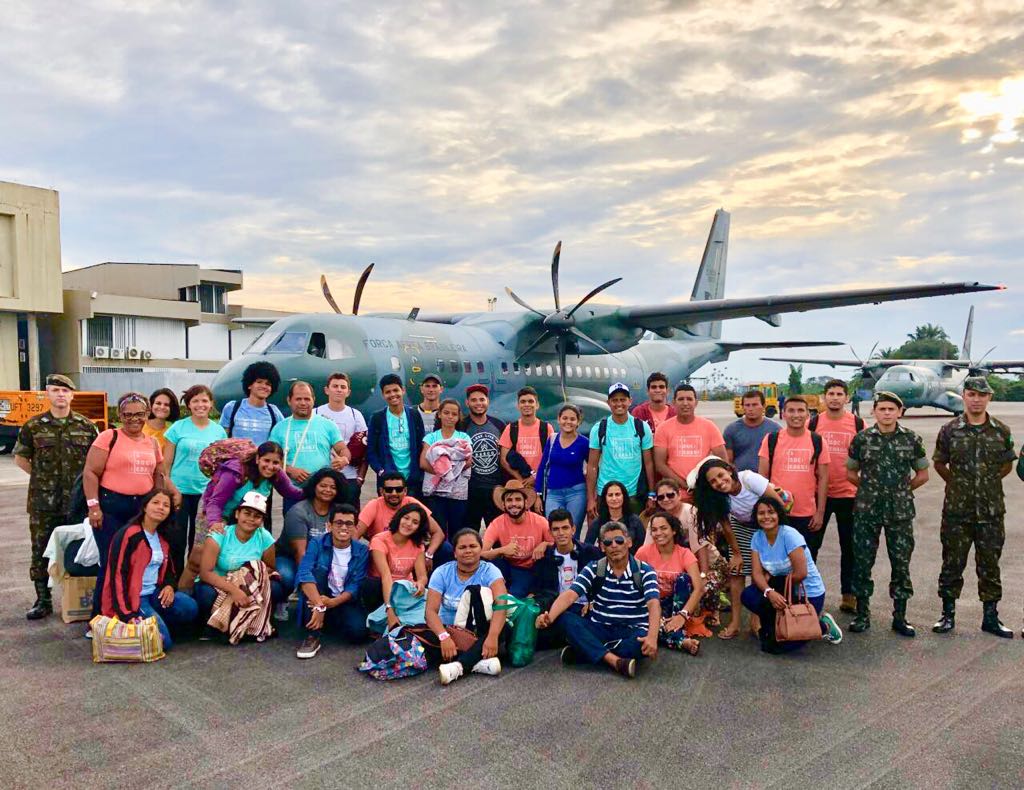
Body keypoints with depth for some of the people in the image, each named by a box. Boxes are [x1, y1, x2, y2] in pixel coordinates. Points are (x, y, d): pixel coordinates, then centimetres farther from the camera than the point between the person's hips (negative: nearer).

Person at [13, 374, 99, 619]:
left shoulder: (86, 426, 2)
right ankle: (43, 601, 17)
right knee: (41, 551, 6)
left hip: (77, 500, 0)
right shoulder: (33, 426, 2)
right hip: (43, 501, 0)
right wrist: (41, 477, 4)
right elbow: (20, 458, 12)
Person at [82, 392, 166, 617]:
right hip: (112, 506, -5)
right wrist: (93, 506, -15)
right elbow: (90, 472, -8)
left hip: (143, 507, 5)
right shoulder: (109, 437, -4)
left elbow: (158, 476, 19)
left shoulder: (152, 443, 13)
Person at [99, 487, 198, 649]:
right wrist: (126, 614, -23)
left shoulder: (163, 537, 11)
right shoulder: (127, 535, -14)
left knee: (190, 608, -20)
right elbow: (117, 576, -18)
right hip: (132, 597, -7)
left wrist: (170, 586, -2)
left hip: (154, 593, 7)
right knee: (162, 640, -22)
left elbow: (169, 569, 23)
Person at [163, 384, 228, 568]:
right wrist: (168, 491, -6)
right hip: (179, 492, -2)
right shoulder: (178, 428, -2)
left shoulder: (219, 431, 5)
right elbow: (166, 463, 0)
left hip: (206, 494, 2)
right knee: (177, 540, 1)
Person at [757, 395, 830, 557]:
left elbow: (823, 478, 3)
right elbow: (762, 476, 1)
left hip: (808, 516, 1)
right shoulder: (771, 440, -1)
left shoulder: (817, 442, 1)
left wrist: (820, 512, -1)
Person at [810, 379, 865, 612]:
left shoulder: (858, 424, 1)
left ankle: (849, 595, 21)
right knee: (810, 544, 6)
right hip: (818, 494, 0)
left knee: (849, 547, 9)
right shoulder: (813, 423, 1)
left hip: (849, 494, 0)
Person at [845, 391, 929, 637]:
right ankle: (862, 614, 16)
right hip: (866, 511, 0)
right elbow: (851, 472, 9)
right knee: (862, 562, 3)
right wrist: (870, 488, 5)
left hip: (900, 512, 0)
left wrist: (902, 490, 6)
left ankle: (900, 617, 19)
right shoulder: (861, 439, 0)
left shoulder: (911, 439, 1)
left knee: (901, 563, 6)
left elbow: (922, 474, 10)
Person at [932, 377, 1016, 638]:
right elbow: (939, 463, 9)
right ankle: (948, 614, 17)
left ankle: (990, 617, 21)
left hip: (991, 511, 1)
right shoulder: (950, 430, -2)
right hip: (956, 510, -1)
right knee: (952, 563, 6)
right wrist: (957, 483, 5)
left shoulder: (1002, 431, 2)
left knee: (990, 565, 9)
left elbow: (1007, 464, 14)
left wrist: (989, 481, 7)